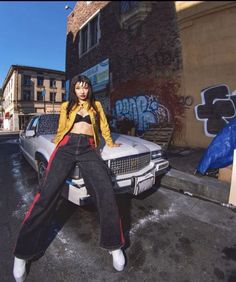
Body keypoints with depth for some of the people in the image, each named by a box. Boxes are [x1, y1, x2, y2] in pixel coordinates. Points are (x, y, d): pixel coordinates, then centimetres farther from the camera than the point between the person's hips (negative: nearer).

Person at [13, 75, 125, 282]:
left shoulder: (96, 105, 23)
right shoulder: (66, 106, 22)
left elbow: (104, 126, 28)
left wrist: (110, 143, 32)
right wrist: (58, 145, 29)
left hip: (88, 148, 0)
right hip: (67, 146, 1)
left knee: (106, 192, -20)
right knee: (47, 193, -12)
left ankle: (114, 245, -4)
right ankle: (23, 253, 2)